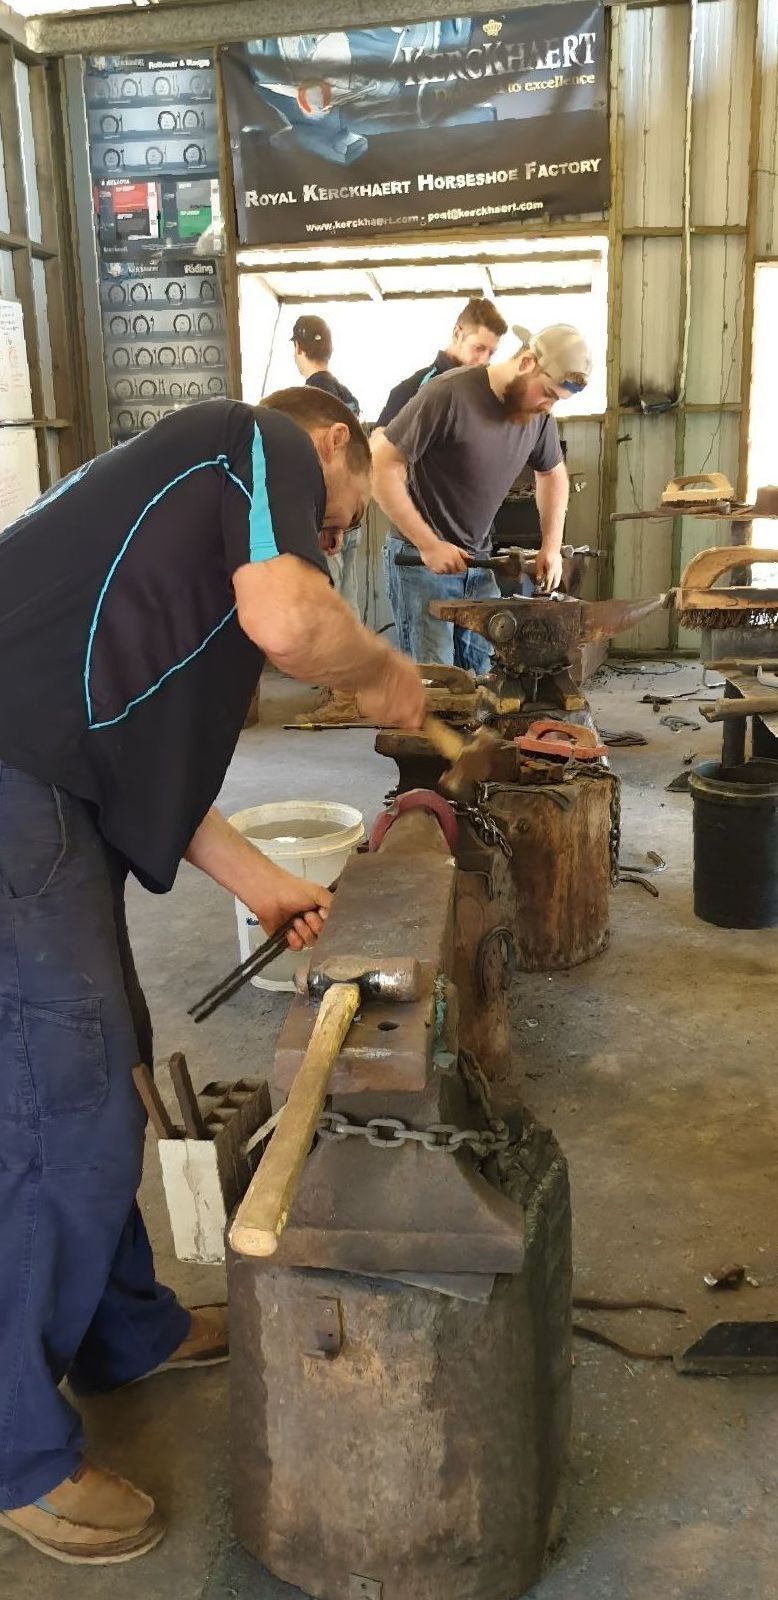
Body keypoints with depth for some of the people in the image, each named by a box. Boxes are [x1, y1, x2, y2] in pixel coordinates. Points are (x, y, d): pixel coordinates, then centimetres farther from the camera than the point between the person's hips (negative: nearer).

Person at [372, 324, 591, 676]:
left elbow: (553, 474, 20)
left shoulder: (539, 415, 1)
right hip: (420, 557, -6)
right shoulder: (450, 395, -20)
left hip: (477, 560, 6)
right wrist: (429, 545, -20)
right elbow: (381, 467, -19)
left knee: (482, 675, 6)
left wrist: (551, 546, 8)